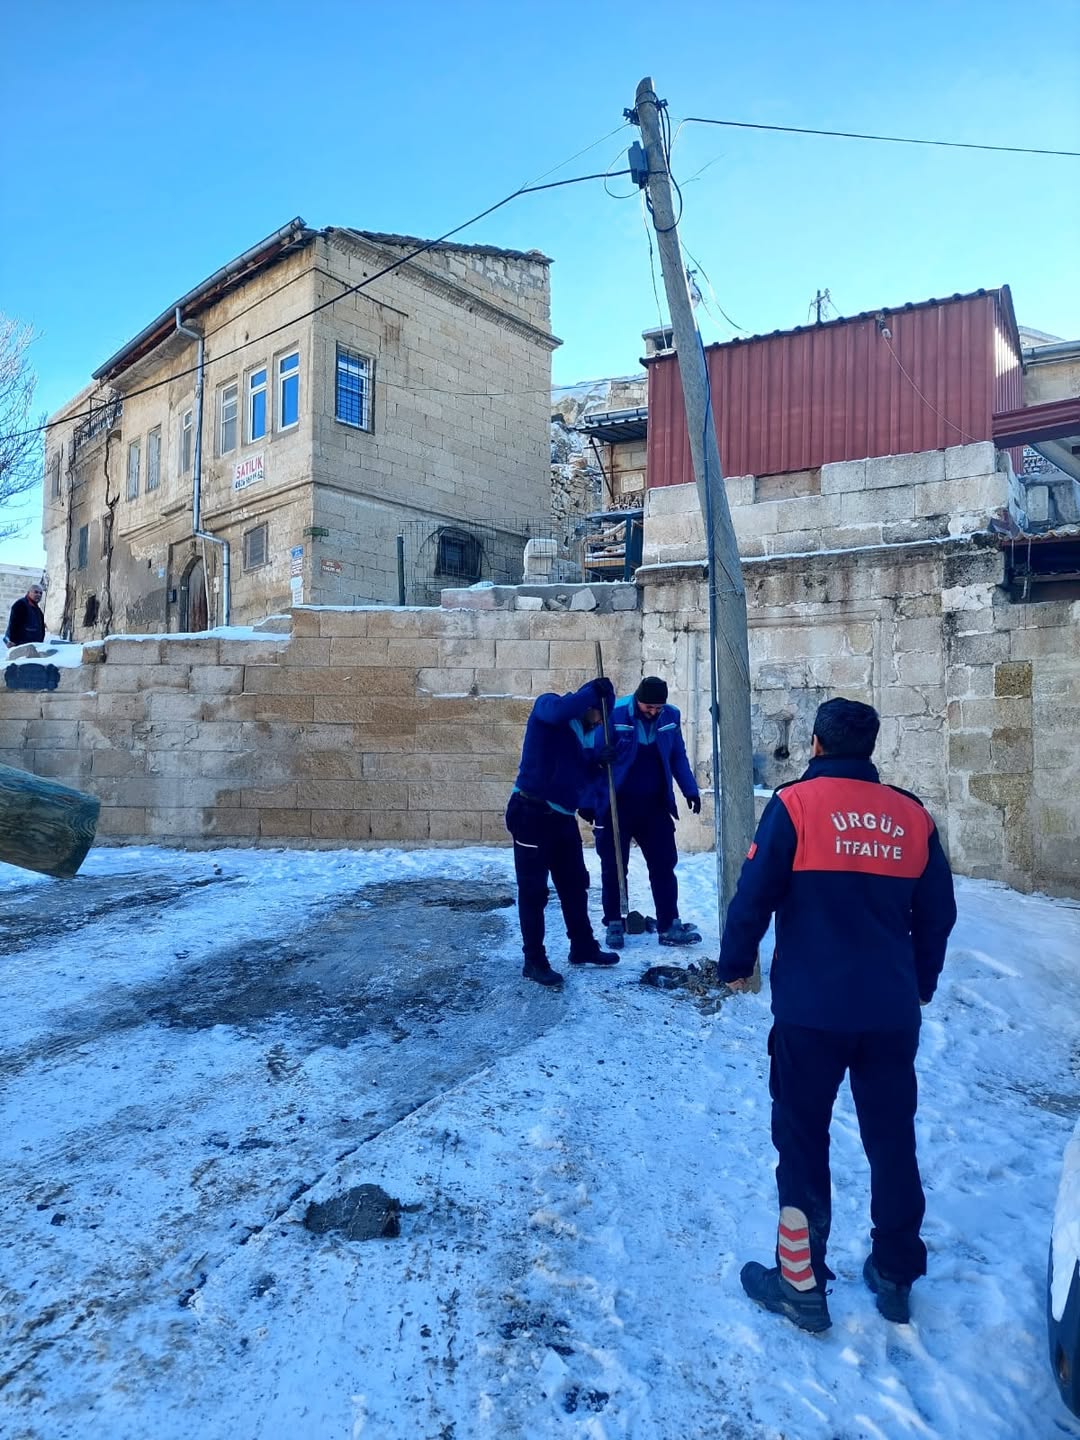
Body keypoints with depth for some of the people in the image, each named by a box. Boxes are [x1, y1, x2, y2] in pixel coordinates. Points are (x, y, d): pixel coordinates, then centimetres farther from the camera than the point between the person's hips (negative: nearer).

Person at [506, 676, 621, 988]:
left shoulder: (584, 732, 17)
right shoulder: (547, 706, -6)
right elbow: (558, 710, -31)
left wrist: (598, 762, -1)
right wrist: (595, 691, -20)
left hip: (563, 818, 9)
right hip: (532, 814, -9)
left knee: (575, 885, 18)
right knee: (533, 891, -1)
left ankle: (583, 948, 33)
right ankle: (534, 961, 10)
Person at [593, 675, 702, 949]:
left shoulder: (671, 716, -3)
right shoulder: (614, 715, -17)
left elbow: (678, 757, 10)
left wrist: (690, 790, 4)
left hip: (655, 805, 3)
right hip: (617, 805, -3)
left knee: (664, 865, 4)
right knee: (613, 867, 6)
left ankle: (669, 927, 12)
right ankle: (614, 925, 21)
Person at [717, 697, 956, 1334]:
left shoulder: (795, 804, -10)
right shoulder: (912, 814, 3)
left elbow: (754, 895, -12)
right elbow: (938, 913, 10)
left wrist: (736, 963, 4)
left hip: (811, 1008, -4)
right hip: (893, 1010, 4)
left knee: (803, 1140, 10)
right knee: (893, 1140, 19)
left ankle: (801, 1285, 20)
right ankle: (896, 1277, 33)